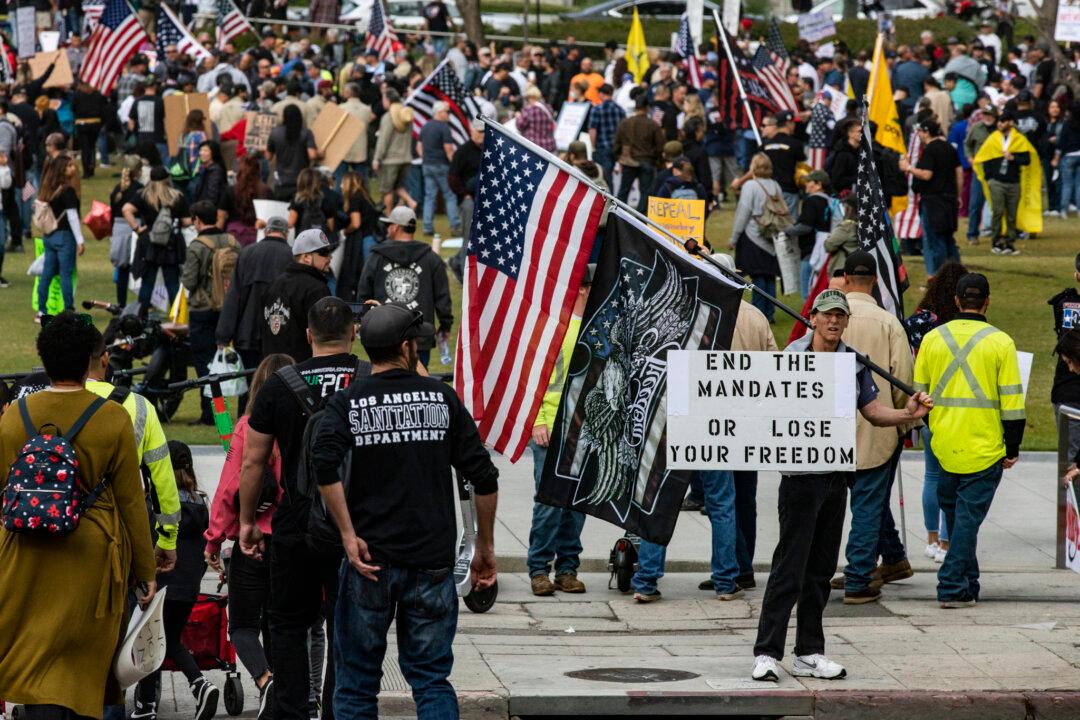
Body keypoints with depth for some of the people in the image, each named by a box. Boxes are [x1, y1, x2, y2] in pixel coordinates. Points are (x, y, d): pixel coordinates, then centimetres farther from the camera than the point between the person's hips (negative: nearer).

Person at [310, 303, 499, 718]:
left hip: (371, 560, -1)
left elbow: (324, 467, -19)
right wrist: (485, 548, 8)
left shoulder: (348, 403, 0)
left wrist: (349, 535, -13)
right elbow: (483, 477, -1)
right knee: (432, 677, 7)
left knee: (357, 683, 9)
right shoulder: (441, 398, 3)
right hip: (433, 560, 1)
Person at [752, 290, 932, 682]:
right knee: (789, 567, -9)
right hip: (800, 471, -6)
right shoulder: (792, 358, -7)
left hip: (836, 475, 6)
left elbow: (874, 411, 13)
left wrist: (907, 414, -4)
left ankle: (809, 653, 17)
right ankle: (767, 653, -7)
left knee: (821, 569, 10)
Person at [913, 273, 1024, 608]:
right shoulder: (1000, 342, -6)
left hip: (944, 447, 3)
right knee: (969, 516, 0)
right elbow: (1012, 401, -7)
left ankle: (968, 584, 27)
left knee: (954, 514, 17)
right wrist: (1012, 449, 2)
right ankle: (952, 588, -5)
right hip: (984, 450, -3)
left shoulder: (932, 338, 3)